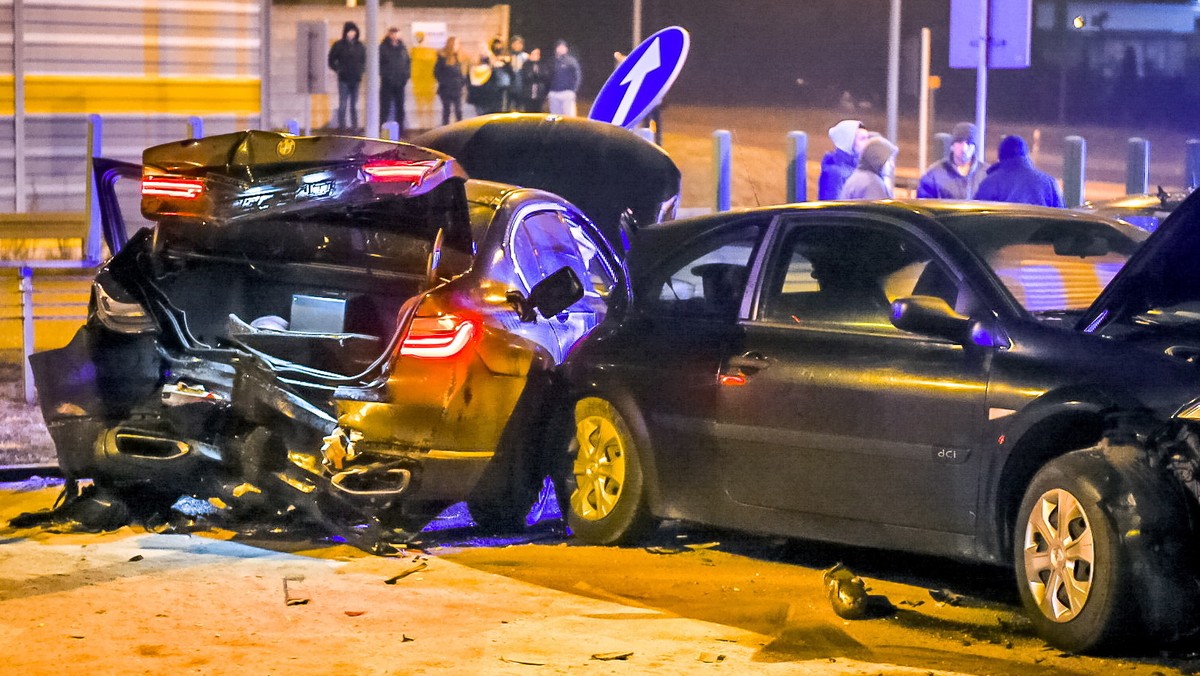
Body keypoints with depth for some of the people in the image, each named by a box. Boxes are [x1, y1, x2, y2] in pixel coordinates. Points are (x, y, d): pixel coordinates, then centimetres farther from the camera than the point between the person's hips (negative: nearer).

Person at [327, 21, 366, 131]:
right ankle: (341, 125, -4)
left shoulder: (359, 46, 7)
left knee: (354, 105, 8)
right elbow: (331, 60, 2)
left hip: (355, 79, 4)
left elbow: (364, 60, 19)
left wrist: (360, 70, 4)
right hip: (344, 79, -4)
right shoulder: (339, 45, -3)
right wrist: (338, 69, -6)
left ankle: (354, 125, 12)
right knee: (343, 104, -6)